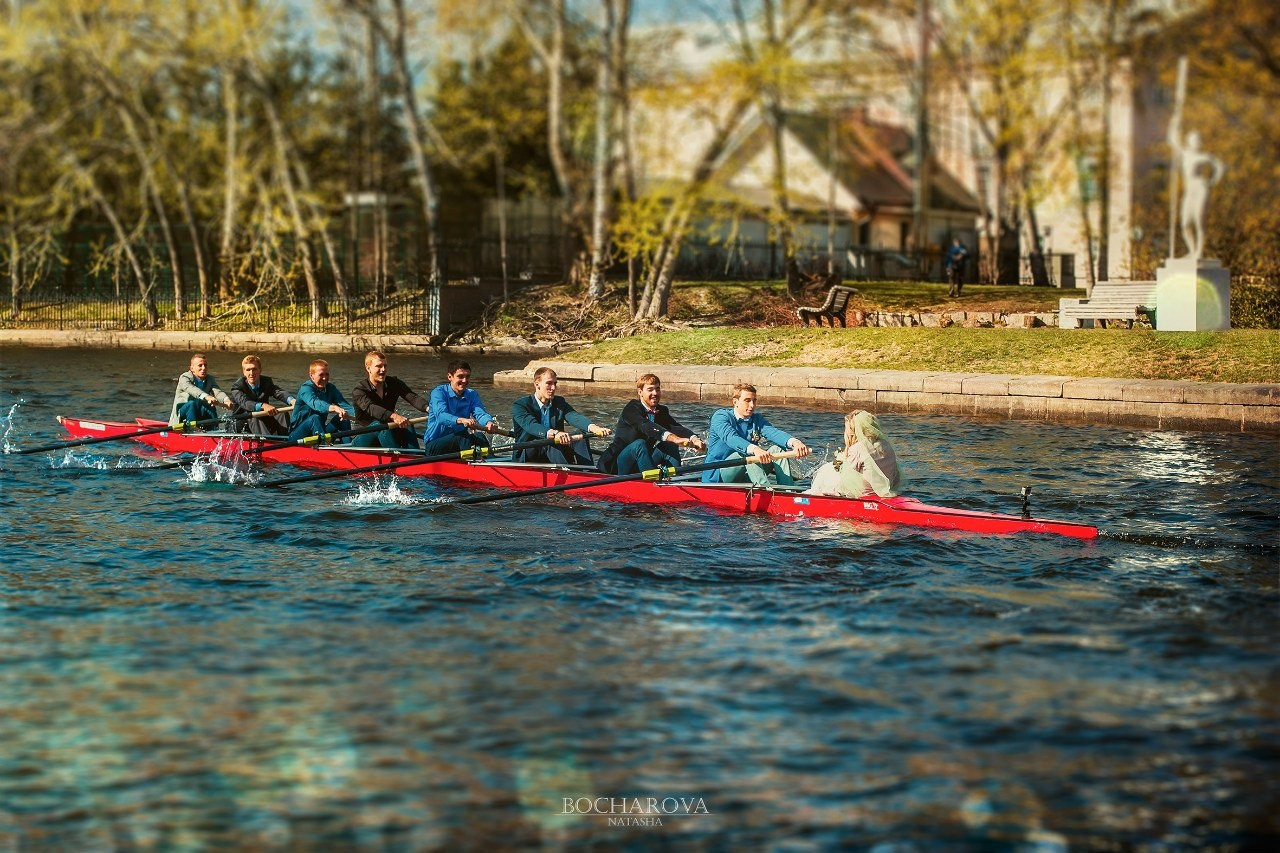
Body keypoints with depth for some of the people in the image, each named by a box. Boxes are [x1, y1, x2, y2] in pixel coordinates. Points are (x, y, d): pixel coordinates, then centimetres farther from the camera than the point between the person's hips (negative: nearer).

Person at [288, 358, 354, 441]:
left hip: (319, 429, 6)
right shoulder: (306, 388, -15)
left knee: (343, 419, -12)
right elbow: (315, 403, -37)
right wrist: (334, 408, -57)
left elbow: (343, 403, -10)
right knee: (315, 418, -34)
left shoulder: (330, 388, 5)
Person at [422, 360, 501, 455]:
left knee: (479, 437, -25)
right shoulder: (439, 392, -8)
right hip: (434, 444, -5)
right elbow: (440, 415, -28)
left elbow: (480, 413, -11)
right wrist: (461, 420, -48)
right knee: (462, 438, -33)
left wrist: (489, 422, -37)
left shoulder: (472, 395, 9)